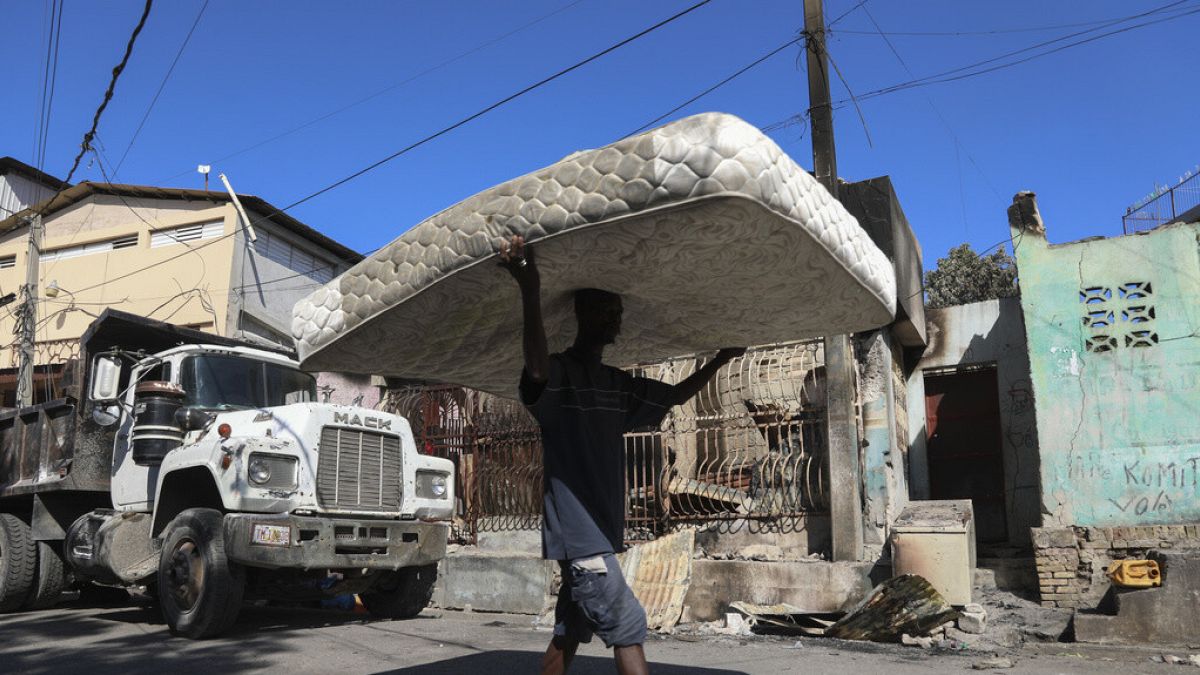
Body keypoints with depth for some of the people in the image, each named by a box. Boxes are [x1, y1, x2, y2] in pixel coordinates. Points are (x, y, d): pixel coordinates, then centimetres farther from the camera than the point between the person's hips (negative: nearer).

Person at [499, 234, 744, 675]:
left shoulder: (619, 385, 15)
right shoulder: (557, 373, -10)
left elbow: (676, 395, 27)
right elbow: (537, 366, -35)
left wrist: (721, 359, 21)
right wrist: (530, 293, -49)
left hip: (601, 530, 8)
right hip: (575, 529, -8)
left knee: (570, 632, 13)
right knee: (627, 628, -9)